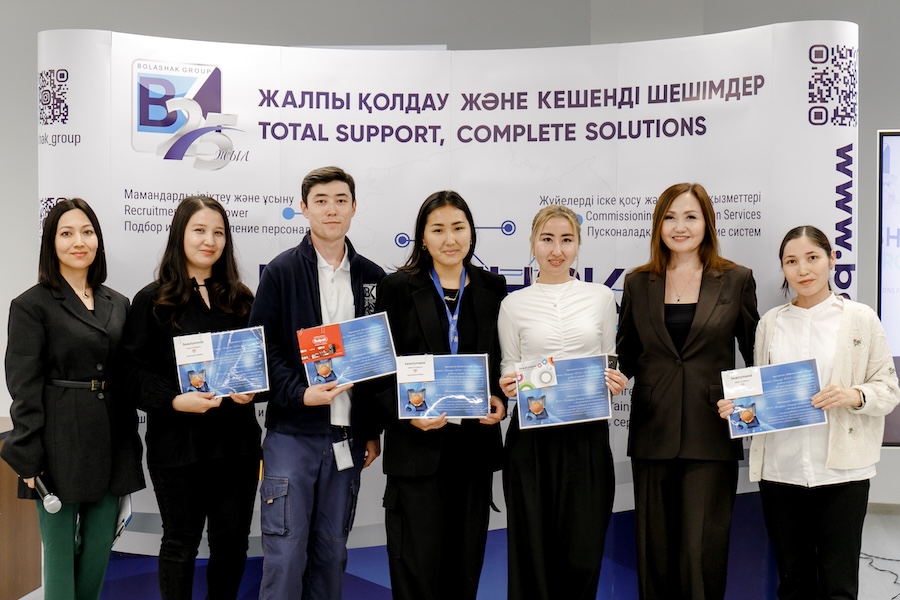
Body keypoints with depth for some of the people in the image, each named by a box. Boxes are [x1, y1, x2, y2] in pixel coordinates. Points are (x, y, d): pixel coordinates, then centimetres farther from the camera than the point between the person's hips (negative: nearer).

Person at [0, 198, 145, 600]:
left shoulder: (118, 304, 11)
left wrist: (129, 451, 12)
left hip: (111, 446, 5)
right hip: (61, 449, -5)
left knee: (98, 557, 11)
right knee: (60, 561, 2)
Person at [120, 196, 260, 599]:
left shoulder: (240, 299, 11)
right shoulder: (153, 301, -1)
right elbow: (135, 370, -7)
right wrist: (174, 400, -22)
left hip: (235, 439, 4)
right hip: (177, 441, -3)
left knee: (233, 540, 9)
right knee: (181, 542, 8)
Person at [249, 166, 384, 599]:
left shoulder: (372, 278, 8)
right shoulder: (282, 272, -1)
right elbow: (262, 347, -5)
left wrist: (374, 430, 8)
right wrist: (300, 394, -18)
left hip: (348, 435, 3)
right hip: (292, 432, -3)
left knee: (331, 551, 12)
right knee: (286, 550, -2)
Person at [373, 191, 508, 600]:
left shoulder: (492, 289, 8)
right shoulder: (398, 288, -1)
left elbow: (503, 359, 13)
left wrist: (500, 401, -6)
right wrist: (405, 411, -17)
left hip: (475, 445, 3)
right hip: (417, 447, -3)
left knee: (465, 565, 12)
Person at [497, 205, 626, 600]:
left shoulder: (601, 297, 6)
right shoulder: (514, 304, 4)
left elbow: (610, 362, 13)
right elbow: (509, 370, 8)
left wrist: (616, 382, -8)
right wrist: (510, 388, -13)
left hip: (588, 434, 1)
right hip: (532, 436, -1)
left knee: (584, 552, 3)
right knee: (534, 550, 3)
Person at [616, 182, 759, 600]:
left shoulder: (736, 280, 5)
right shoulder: (638, 284, 9)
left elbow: (756, 354, 6)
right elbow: (625, 356, 12)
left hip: (712, 435, -2)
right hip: (653, 435, 2)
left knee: (703, 551, -2)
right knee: (655, 551, 8)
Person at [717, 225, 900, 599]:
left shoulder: (860, 319, 3)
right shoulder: (771, 322, 10)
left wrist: (855, 396, -16)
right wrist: (736, 405, -3)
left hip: (841, 470, -3)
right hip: (779, 468, 3)